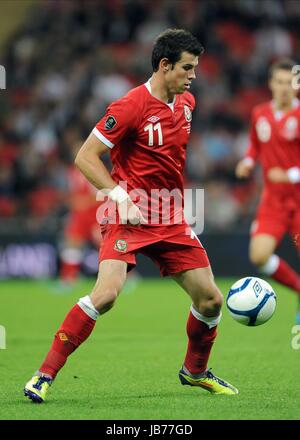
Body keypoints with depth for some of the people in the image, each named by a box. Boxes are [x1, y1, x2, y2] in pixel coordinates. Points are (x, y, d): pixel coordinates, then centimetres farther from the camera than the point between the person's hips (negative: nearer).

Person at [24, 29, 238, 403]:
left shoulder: (186, 103, 7)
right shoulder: (130, 107, -16)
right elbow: (85, 157, -15)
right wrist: (122, 197, -23)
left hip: (171, 219, 7)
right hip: (130, 217, -7)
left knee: (210, 299, 6)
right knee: (106, 293, -24)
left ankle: (195, 371, 32)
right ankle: (45, 375, -14)